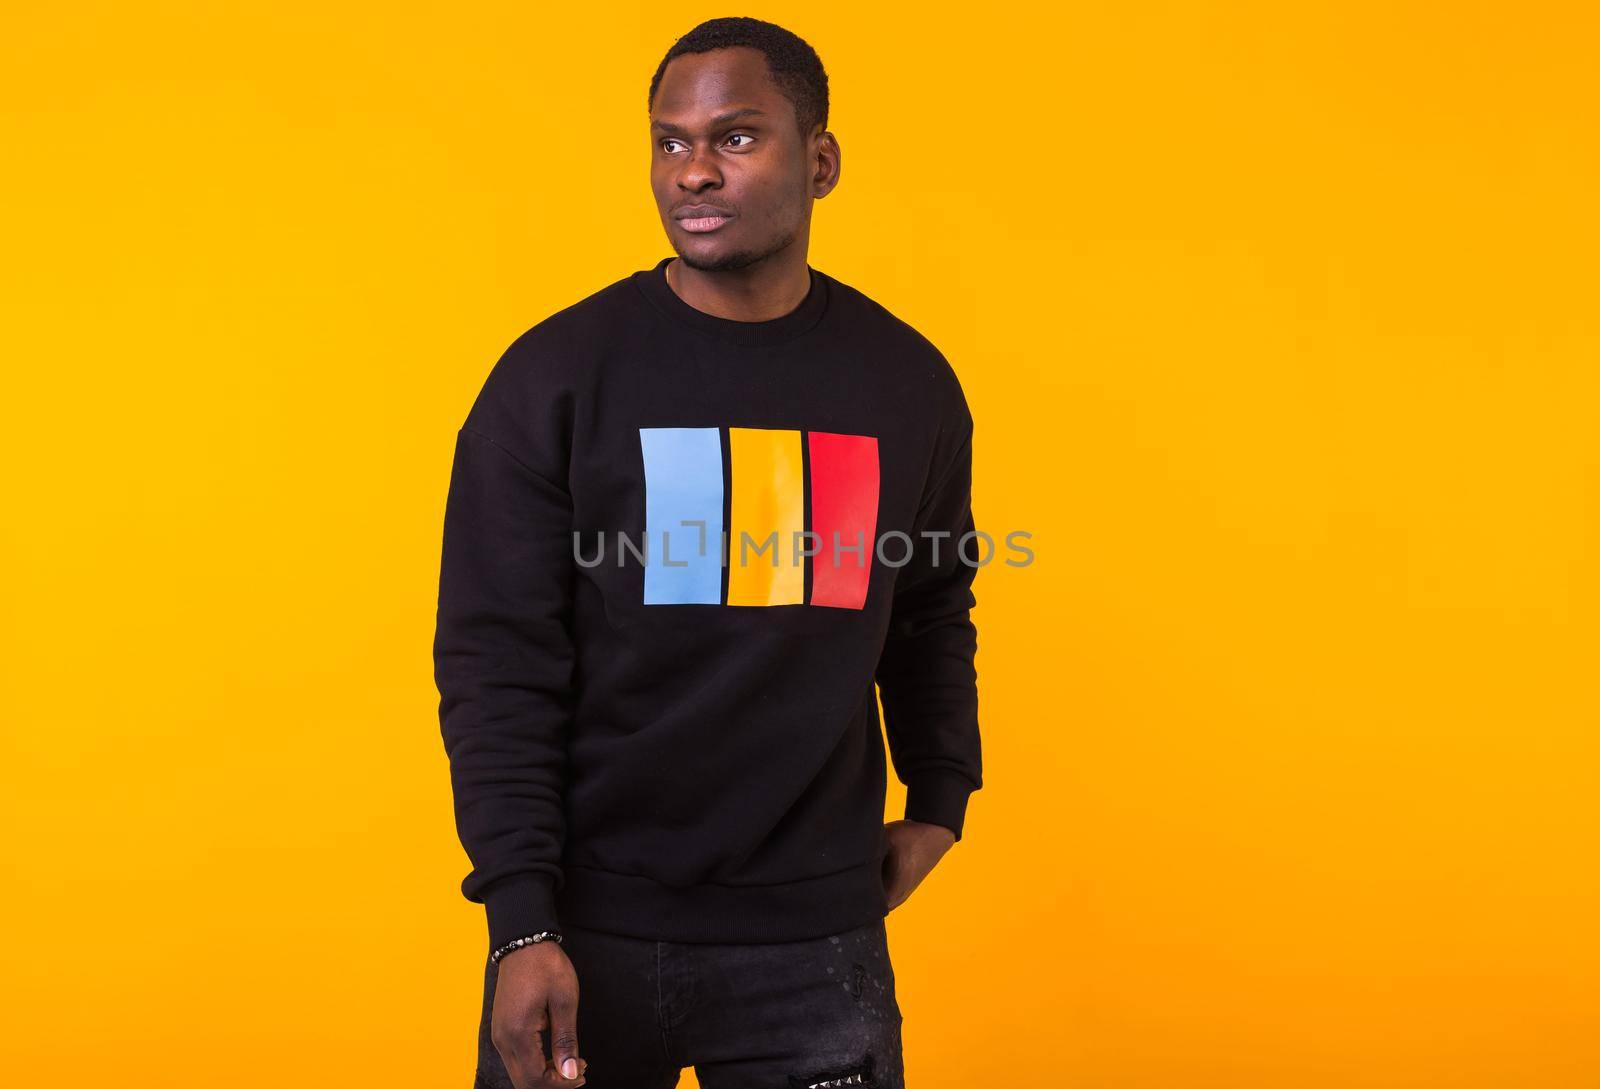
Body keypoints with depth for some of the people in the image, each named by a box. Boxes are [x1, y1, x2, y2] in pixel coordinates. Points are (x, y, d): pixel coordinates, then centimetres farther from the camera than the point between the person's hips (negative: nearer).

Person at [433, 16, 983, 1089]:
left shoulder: (908, 382, 3)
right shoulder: (555, 375, -6)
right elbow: (497, 666, -8)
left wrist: (938, 800, 11)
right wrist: (523, 926, -13)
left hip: (815, 936, 2)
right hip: (586, 926, -1)